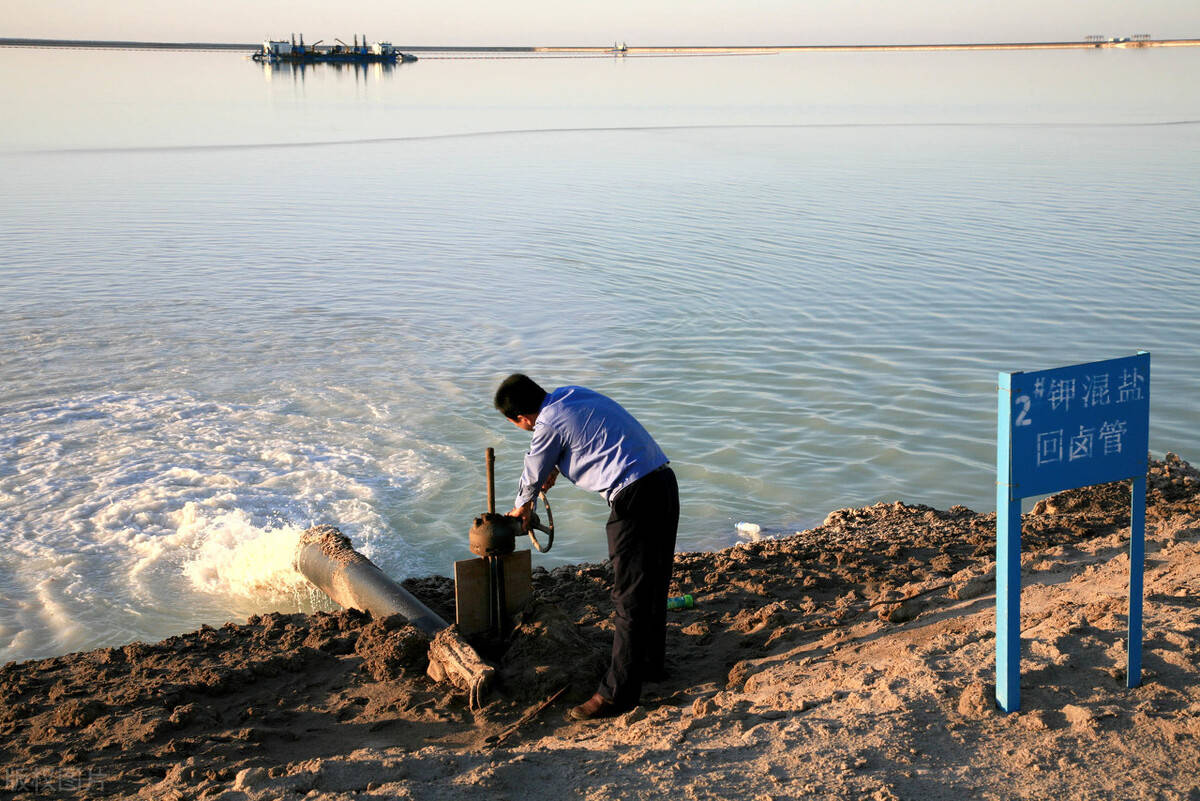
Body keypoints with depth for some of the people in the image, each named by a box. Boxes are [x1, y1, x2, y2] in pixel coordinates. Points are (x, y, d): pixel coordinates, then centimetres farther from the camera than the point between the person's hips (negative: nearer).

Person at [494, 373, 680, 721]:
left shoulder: (549, 424, -10)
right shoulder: (572, 394, 14)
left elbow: (534, 474, 9)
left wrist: (521, 508, 29)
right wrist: (554, 470, 52)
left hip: (634, 498, -9)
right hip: (663, 482, 9)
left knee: (630, 595, -4)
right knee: (653, 583, 21)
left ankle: (618, 692, 2)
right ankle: (650, 661, 37)